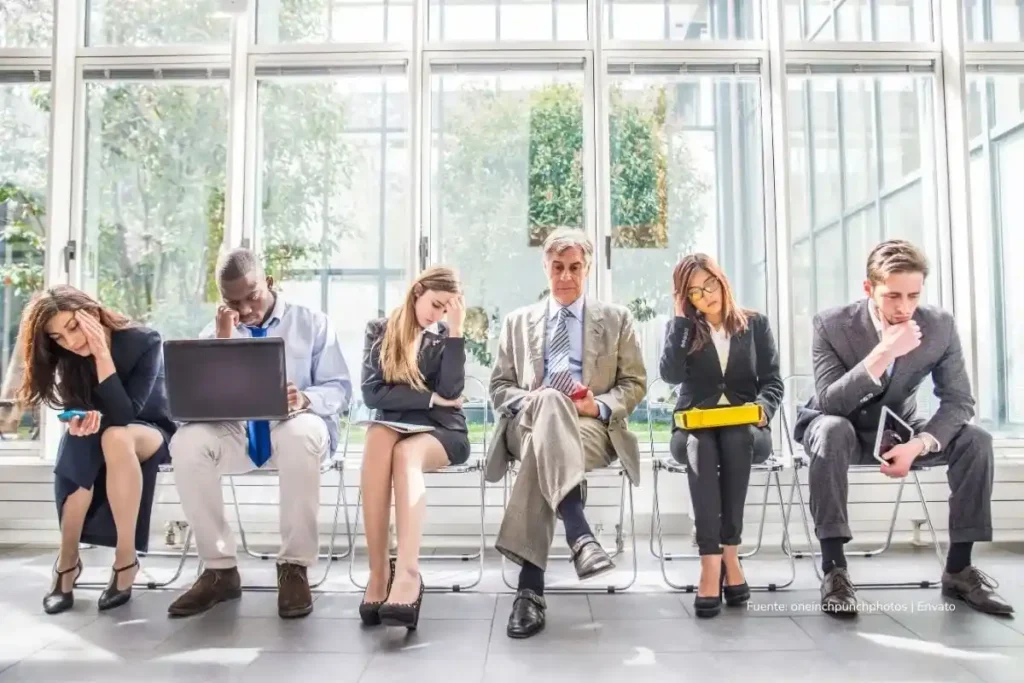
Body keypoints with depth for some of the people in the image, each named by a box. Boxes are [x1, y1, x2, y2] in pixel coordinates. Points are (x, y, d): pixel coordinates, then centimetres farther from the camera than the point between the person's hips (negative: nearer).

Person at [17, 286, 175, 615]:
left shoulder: (144, 342, -22)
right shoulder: (69, 358, -6)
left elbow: (125, 415, -28)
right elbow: (78, 412, -3)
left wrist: (101, 353, -33)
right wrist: (81, 422, -27)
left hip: (152, 431, -4)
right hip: (99, 438, 4)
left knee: (115, 437, -38)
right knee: (79, 453, -32)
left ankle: (126, 559, -30)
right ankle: (67, 560, -17)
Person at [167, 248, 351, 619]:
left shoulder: (312, 323, 4)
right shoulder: (214, 332, 12)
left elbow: (339, 389, -3)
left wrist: (306, 399, -25)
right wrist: (223, 341, -11)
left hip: (292, 427, -3)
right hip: (235, 432, 3)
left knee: (303, 432, -39)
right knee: (187, 442, -29)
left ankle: (294, 566, -25)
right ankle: (219, 569, -16)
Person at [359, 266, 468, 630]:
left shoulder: (446, 336, 8)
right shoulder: (380, 330, 9)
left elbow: (451, 392, -10)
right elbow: (372, 393, -4)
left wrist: (455, 330, -11)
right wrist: (430, 398, -8)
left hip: (443, 432, 0)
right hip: (395, 427, 1)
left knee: (405, 452, -34)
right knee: (378, 437, -35)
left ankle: (407, 574, -46)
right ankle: (378, 571, -35)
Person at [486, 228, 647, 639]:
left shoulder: (616, 319, 17)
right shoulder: (518, 321, 22)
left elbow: (635, 384, 12)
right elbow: (500, 387, 16)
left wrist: (599, 405, -10)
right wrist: (530, 400, -8)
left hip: (592, 427, -1)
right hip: (529, 423, 1)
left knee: (542, 451, -38)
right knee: (550, 402, -39)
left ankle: (530, 588, -42)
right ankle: (580, 536, -50)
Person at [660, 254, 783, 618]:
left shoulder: (755, 323, 10)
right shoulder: (681, 327, 8)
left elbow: (773, 380, 6)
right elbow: (671, 375, -10)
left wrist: (763, 407, -16)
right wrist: (681, 317, -8)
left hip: (745, 429, 0)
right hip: (693, 428, 0)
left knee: (735, 438, -36)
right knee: (700, 445, -36)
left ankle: (728, 551, -28)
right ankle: (713, 558, -38)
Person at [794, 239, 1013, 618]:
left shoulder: (940, 325, -14)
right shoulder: (832, 324, -24)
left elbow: (959, 401, -12)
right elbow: (828, 402, -32)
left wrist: (918, 445, -30)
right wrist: (883, 353, -43)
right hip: (844, 429, -3)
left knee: (976, 440, -19)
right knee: (831, 429, -38)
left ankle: (958, 568, -5)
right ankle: (834, 568, -32)